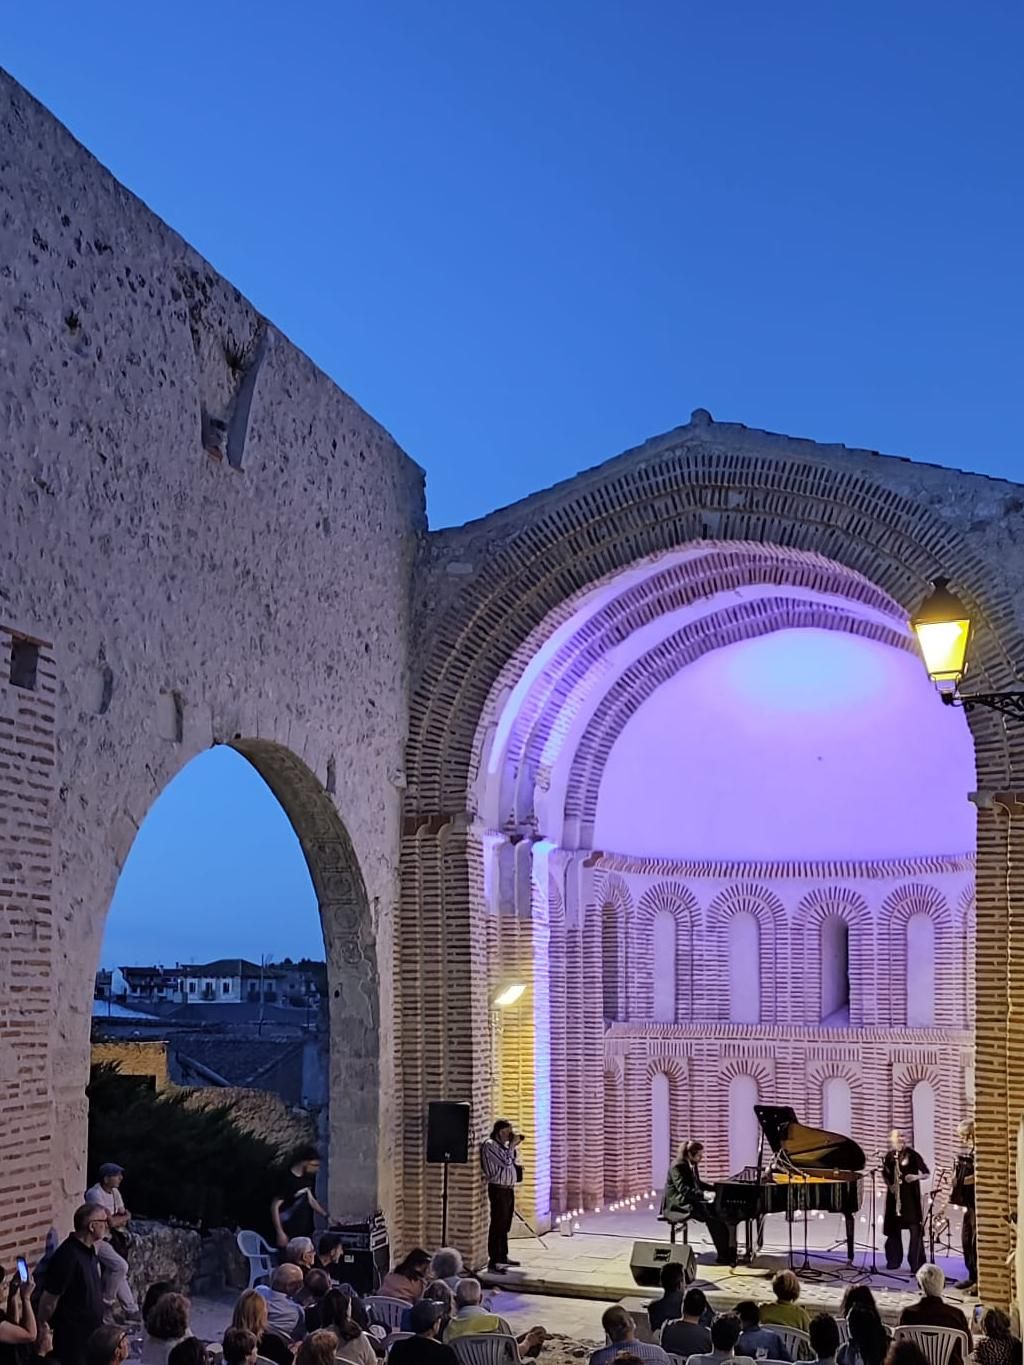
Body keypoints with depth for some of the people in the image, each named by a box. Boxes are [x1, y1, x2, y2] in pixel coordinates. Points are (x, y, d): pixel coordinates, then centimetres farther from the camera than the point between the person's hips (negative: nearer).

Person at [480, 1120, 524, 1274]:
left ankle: (503, 1257, 28)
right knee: (497, 1226, -9)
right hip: (498, 1189, -9)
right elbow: (506, 1162, -21)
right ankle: (493, 1262, -9)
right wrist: (513, 1144, -11)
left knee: (505, 1226, 17)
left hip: (509, 1189, 9)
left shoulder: (505, 1145, 14)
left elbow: (513, 1162, 21)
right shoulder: (490, 1145, -13)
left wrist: (515, 1146, 9)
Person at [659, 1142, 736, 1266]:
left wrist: (715, 1187, 17)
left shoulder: (692, 1165, 11)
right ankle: (723, 1254, -24)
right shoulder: (678, 1167, -18)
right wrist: (704, 1194, -38)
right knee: (709, 1216, -27)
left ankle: (727, 1250, -15)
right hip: (677, 1205, -9)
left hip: (690, 1202, 9)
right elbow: (683, 1189, -29)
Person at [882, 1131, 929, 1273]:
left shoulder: (912, 1154, -8)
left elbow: (927, 1173, -8)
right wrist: (889, 1185, -3)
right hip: (894, 1195, 4)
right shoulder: (889, 1155, 4)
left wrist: (916, 1177, -27)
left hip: (910, 1196, -4)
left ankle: (917, 1264, -6)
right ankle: (894, 1261, 21)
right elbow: (885, 1174, 16)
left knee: (915, 1229, -8)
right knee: (893, 1228, 9)